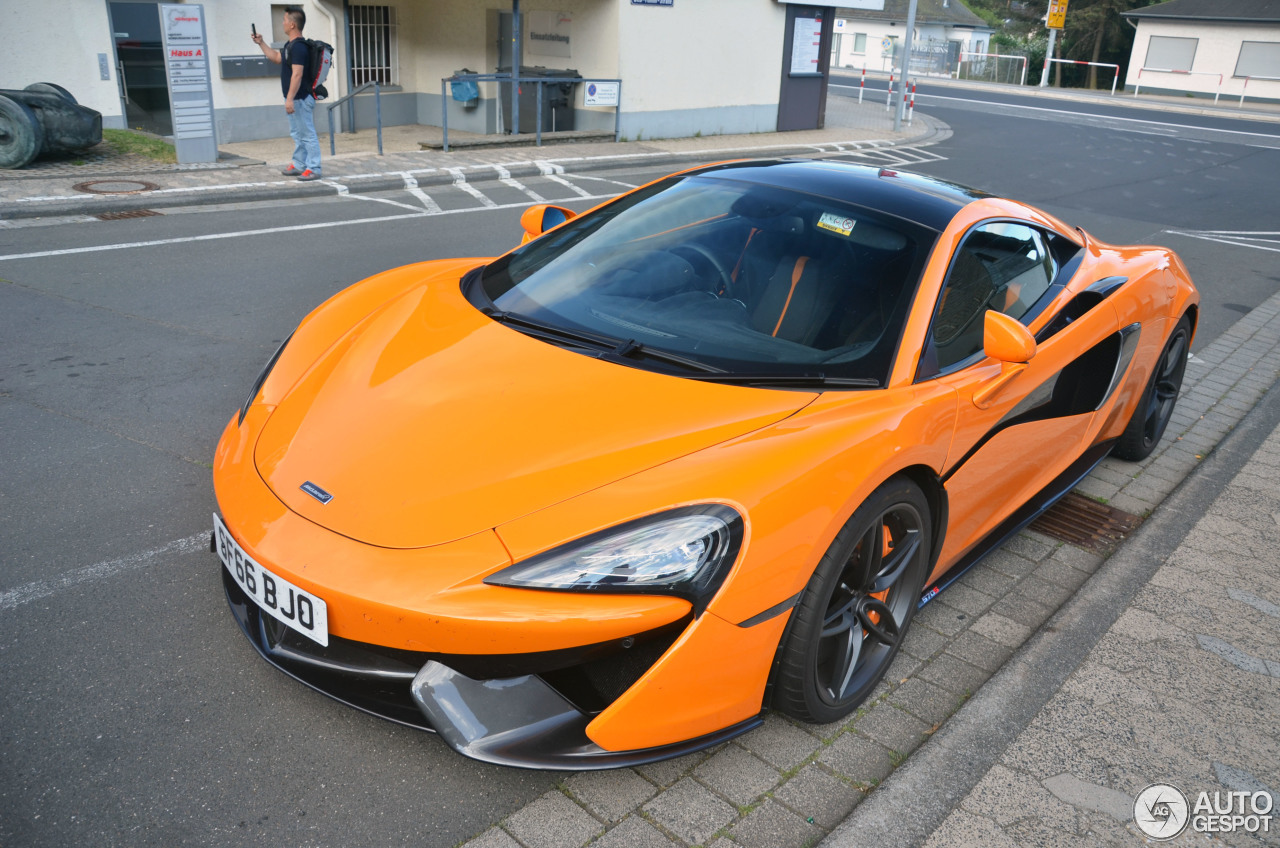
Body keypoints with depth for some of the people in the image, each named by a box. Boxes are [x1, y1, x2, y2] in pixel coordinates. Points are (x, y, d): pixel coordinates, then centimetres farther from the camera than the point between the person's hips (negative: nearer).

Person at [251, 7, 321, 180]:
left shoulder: (298, 46, -18)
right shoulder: (291, 45, 14)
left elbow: (297, 74, -24)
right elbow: (276, 57, 31)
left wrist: (290, 98, -26)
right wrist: (261, 43, 27)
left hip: (300, 98, -11)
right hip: (295, 98, 11)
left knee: (308, 134, -7)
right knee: (297, 134, 16)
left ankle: (313, 169, -5)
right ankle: (299, 165, 24)